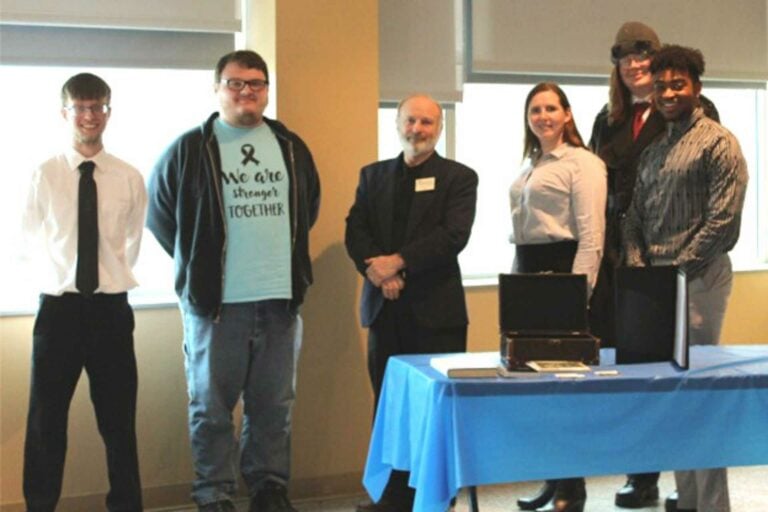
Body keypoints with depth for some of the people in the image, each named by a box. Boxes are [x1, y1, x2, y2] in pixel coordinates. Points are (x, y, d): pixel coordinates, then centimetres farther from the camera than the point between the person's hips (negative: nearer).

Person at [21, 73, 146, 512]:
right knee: (46, 421, 7)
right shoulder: (45, 175, -2)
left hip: (111, 308, 0)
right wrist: (62, 275, 10)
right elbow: (31, 238, 10)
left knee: (119, 419, 10)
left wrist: (111, 275, 11)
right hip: (58, 307, 0)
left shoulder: (130, 178, -1)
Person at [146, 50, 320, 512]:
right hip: (215, 300, -3)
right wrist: (196, 263, 6)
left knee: (275, 404, 10)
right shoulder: (190, 150, -2)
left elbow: (309, 207, 22)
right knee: (212, 405, 4)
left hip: (282, 299, 3)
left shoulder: (292, 148, 9)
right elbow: (160, 212, 6)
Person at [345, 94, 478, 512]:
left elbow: (453, 235, -10)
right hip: (384, 306, 4)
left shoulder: (459, 177, 3)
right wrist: (376, 270, -13)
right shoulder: (373, 175, 15)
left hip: (436, 307, -4)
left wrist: (399, 261, -17)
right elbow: (355, 231, 6)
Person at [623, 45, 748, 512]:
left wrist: (677, 270, -14)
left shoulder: (718, 143, -5)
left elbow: (723, 220, -13)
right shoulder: (653, 151, 18)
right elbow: (635, 217, 17)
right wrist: (638, 269, 1)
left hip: (698, 279, -7)